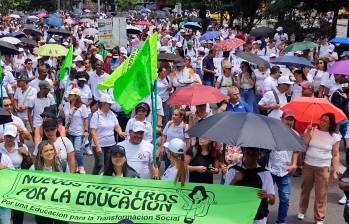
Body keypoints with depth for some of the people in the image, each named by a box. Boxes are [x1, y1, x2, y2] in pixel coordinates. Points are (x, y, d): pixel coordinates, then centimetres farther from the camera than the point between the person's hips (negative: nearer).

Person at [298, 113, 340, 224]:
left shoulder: (334, 137, -4)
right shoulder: (312, 130, 0)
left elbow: (335, 155, -2)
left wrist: (335, 171, -5)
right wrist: (307, 132, -19)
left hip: (323, 168, -2)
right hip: (307, 165, 2)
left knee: (321, 194, -1)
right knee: (305, 190, 17)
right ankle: (302, 211, 37)